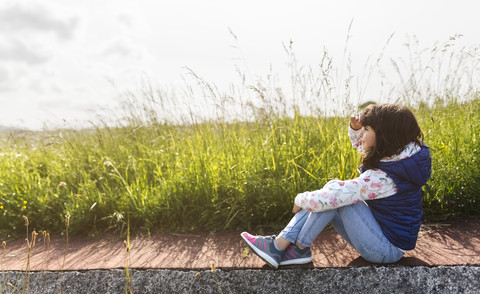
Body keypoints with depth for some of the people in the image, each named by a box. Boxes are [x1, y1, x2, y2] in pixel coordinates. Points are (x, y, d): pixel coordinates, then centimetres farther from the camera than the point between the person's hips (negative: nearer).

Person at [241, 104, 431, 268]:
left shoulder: (381, 178, -30)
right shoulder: (401, 153, -3)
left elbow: (331, 197, -30)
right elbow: (361, 143, 15)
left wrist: (301, 200, -12)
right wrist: (355, 127, -6)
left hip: (387, 249, -9)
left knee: (334, 194, -21)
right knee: (324, 198, -3)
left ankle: (299, 248, -9)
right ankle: (280, 243, -10)